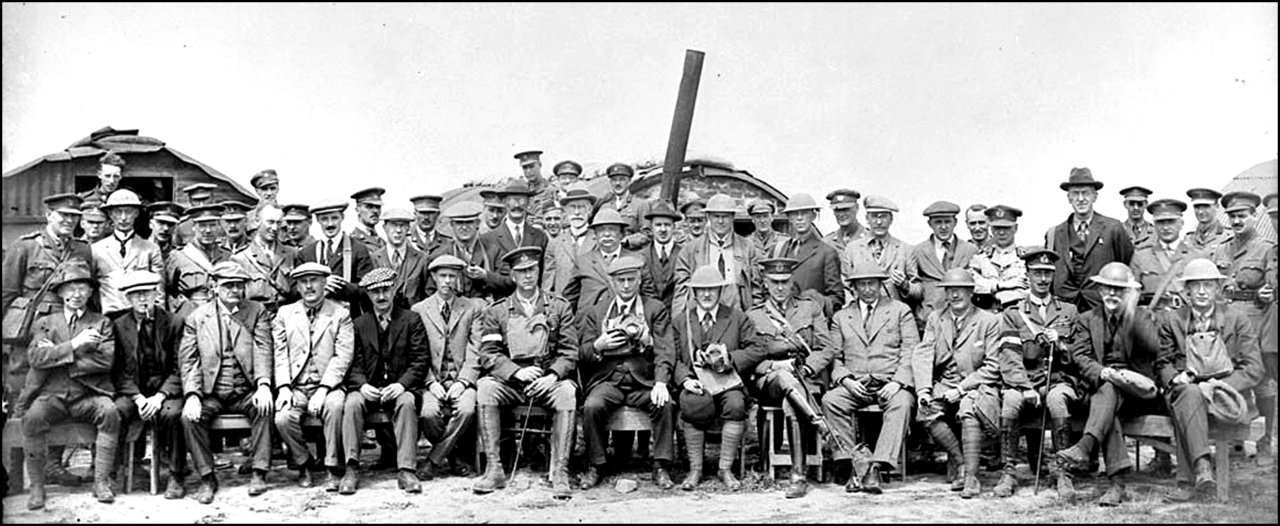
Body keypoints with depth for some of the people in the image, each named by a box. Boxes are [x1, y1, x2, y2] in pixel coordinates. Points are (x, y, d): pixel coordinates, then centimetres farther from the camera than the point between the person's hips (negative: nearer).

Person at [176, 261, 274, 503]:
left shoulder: (256, 311, 9)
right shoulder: (196, 317, 8)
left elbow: (264, 350, -3)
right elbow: (187, 360, 2)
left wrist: (264, 385, -20)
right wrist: (192, 396, -15)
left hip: (246, 392, 0)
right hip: (210, 393, 1)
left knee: (265, 408, -30)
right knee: (189, 417, -26)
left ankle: (258, 473, -20)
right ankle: (207, 477, -11)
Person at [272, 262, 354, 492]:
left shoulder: (340, 315, 6)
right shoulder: (285, 314, 14)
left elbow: (343, 356, -4)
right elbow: (279, 354, 7)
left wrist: (323, 390, -16)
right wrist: (283, 387, -9)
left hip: (328, 386, -2)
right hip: (295, 386, 2)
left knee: (335, 405, -35)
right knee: (283, 418, -27)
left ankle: (333, 468, -19)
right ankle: (304, 463, 1)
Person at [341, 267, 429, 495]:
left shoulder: (412, 321, 7)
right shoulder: (359, 324, 13)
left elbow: (419, 362, -1)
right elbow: (354, 364, 6)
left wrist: (401, 384, -17)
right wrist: (362, 385, -15)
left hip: (399, 388, -2)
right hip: (368, 388, 2)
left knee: (407, 403, -34)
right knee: (352, 403, -30)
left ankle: (406, 470, -35)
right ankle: (352, 469, -29)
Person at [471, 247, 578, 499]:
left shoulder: (559, 307, 10)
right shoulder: (496, 311, 10)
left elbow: (570, 352, 3)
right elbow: (488, 355, 0)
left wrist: (552, 376, -16)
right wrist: (517, 372, -17)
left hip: (548, 381, -1)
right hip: (509, 382, 1)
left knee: (567, 391, -33)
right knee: (485, 387, -30)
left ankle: (560, 473, -30)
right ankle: (494, 470, -26)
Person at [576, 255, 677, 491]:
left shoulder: (656, 309, 11)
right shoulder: (594, 312, 15)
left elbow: (664, 350, -1)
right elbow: (583, 355, 11)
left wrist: (661, 382, -18)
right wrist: (598, 346, -13)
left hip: (644, 379, -1)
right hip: (607, 379, 1)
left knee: (666, 405, -30)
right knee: (592, 407, -29)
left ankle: (661, 467, -16)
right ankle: (596, 466, -11)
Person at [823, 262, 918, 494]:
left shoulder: (900, 310, 14)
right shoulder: (841, 317, 19)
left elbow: (911, 352, 4)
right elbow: (834, 357, 12)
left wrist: (897, 382, -12)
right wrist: (846, 380, -8)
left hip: (891, 384, -2)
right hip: (855, 385, 2)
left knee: (900, 404, -35)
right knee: (830, 401, -29)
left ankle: (876, 469, -40)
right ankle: (848, 467, -29)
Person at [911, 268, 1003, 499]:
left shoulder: (989, 321, 0)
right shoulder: (935, 318, 11)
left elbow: (992, 368, -5)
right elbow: (923, 355, 1)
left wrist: (962, 388, -16)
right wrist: (923, 389, -16)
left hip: (977, 386, -3)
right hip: (944, 385, 3)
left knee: (969, 409, -35)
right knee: (927, 411, -27)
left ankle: (970, 476, -29)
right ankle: (960, 464, -11)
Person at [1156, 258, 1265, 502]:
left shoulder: (1237, 319, 12)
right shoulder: (1172, 321, 16)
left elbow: (1254, 368, 4)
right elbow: (1162, 363, 14)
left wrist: (1224, 385, -14)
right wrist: (1175, 378, -10)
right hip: (1185, 388, 1)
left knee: (1185, 408, -36)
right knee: (1190, 395, -38)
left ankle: (1188, 482, -42)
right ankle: (1202, 467, -52)